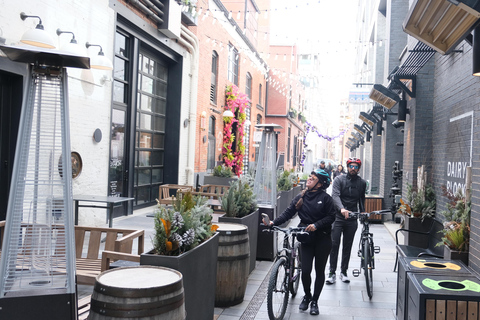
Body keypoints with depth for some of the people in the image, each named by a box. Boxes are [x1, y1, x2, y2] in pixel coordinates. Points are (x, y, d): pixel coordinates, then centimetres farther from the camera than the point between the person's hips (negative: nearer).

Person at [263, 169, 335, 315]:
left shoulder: (325, 198, -5)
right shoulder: (300, 197, 5)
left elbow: (331, 217, -7)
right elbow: (288, 212, 0)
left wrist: (316, 225, -19)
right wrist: (274, 222, -12)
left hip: (322, 239, -2)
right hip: (306, 238, 2)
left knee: (320, 271, 7)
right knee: (305, 270, -4)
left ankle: (315, 301, 23)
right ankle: (307, 296, 25)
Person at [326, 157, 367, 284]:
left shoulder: (362, 183, 7)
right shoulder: (339, 179, -4)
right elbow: (335, 195, -19)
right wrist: (342, 209, -35)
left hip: (352, 219, 3)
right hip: (338, 217, -3)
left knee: (348, 246, 9)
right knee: (334, 244, -5)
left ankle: (343, 272, 21)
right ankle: (332, 273, 4)